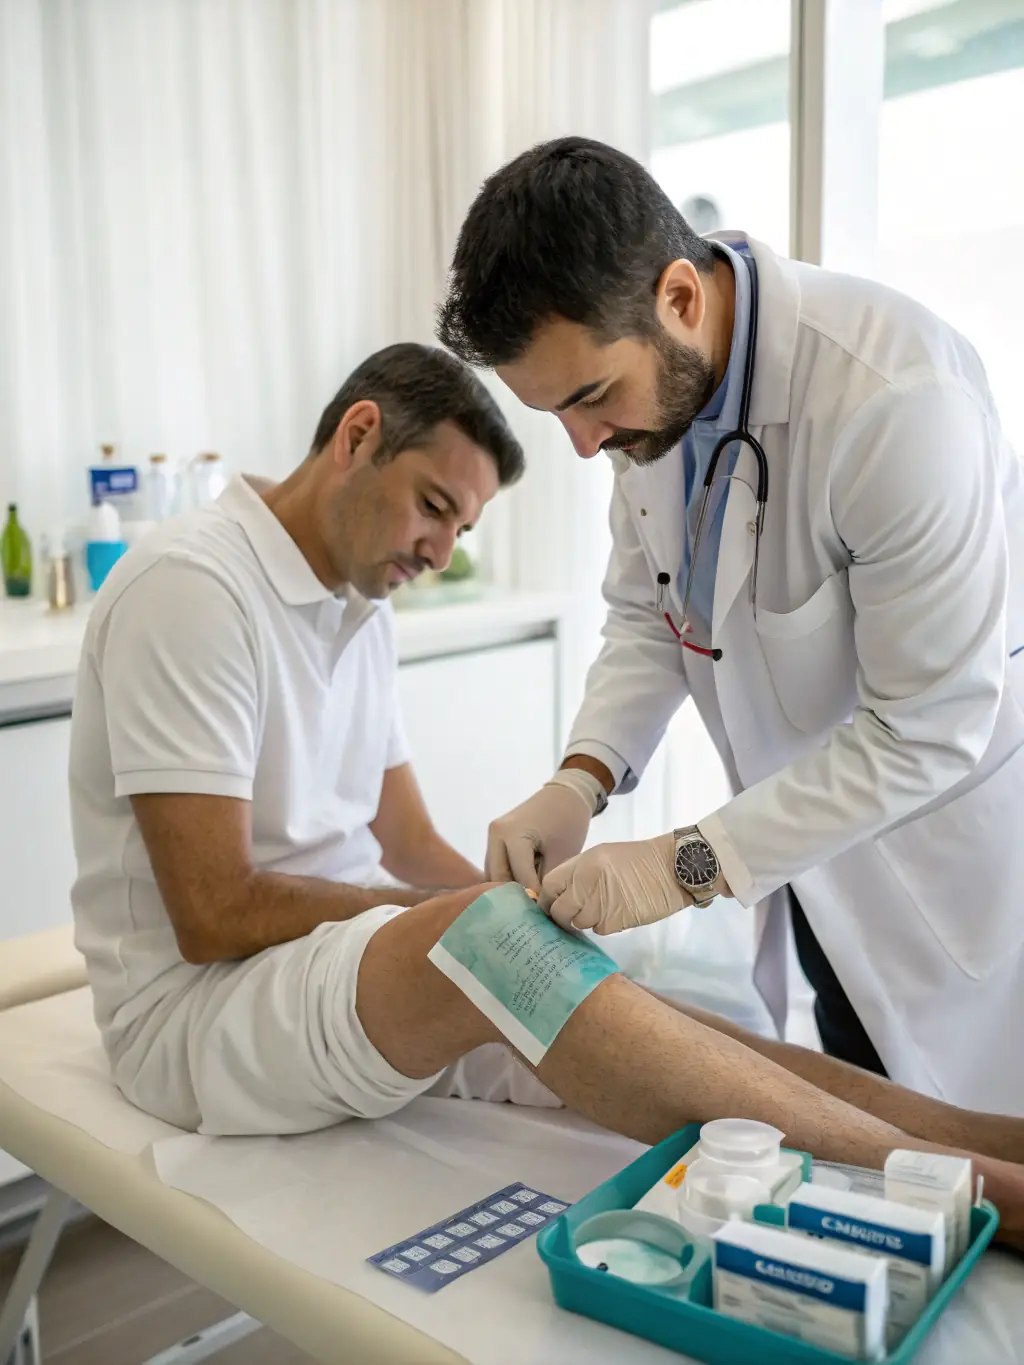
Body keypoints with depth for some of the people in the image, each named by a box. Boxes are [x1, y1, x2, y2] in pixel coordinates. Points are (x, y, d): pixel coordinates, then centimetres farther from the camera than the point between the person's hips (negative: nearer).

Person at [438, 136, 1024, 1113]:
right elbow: (647, 613, 3)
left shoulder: (897, 399, -30)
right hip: (813, 857, 6)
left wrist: (690, 864, -24)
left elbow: (927, 728, -25)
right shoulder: (645, 375, -7)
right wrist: (581, 779, -13)